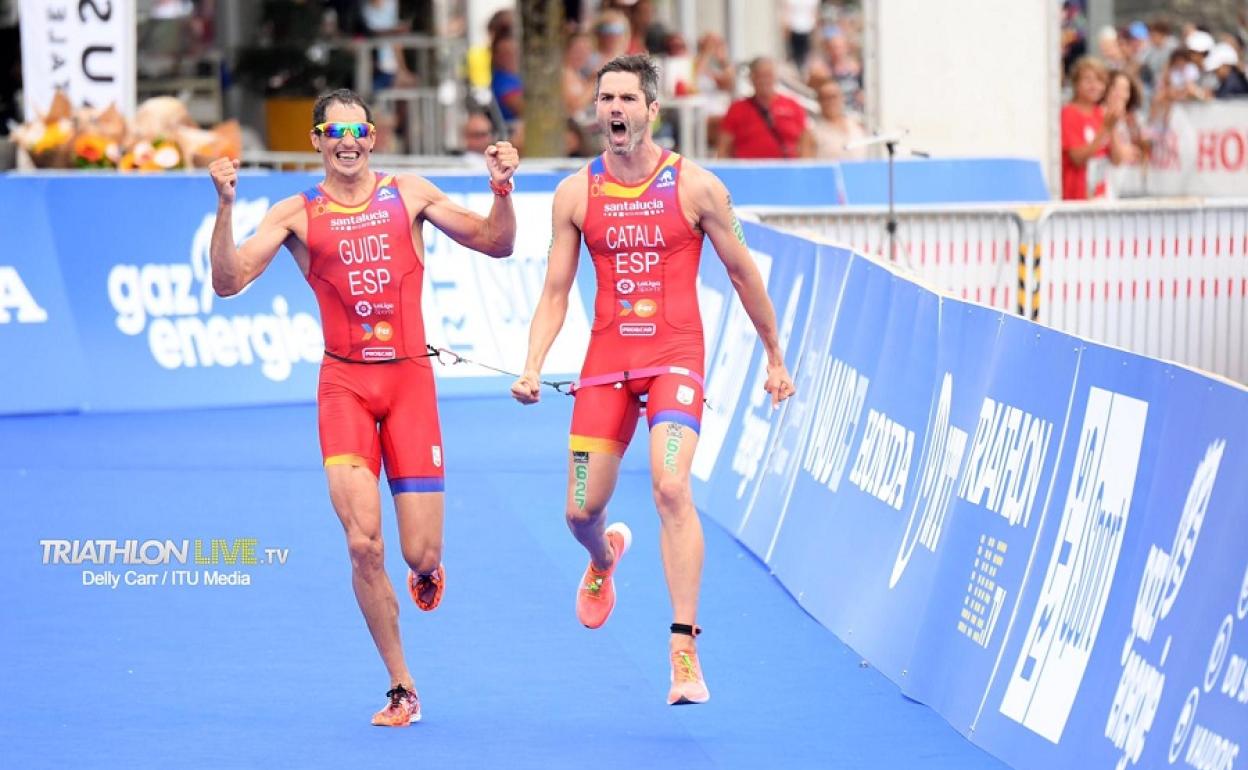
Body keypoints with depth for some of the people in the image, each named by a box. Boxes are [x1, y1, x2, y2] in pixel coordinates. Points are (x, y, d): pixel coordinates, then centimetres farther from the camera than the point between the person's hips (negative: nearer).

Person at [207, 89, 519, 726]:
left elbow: (496, 244, 10)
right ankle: (401, 687, 0)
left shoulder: (408, 196, 7)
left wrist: (502, 190, -8)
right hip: (345, 383, -1)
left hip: (410, 379, 1)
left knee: (421, 555, -4)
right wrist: (225, 206, -19)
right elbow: (228, 281, -6)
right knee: (363, 543, -15)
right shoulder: (298, 214, 3)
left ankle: (427, 572, 37)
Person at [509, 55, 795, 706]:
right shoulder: (575, 194, 3)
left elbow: (742, 272, 7)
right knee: (581, 510, 5)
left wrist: (775, 358, 13)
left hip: (674, 357, -3)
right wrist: (532, 367, -8)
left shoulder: (695, 186, -4)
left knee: (671, 487, -23)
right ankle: (604, 558, 45)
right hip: (606, 360, 3)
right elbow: (555, 293, 7)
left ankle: (684, 649, -21)